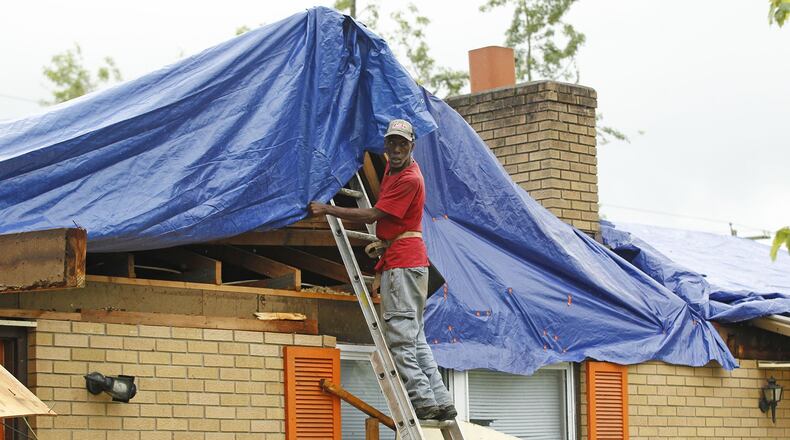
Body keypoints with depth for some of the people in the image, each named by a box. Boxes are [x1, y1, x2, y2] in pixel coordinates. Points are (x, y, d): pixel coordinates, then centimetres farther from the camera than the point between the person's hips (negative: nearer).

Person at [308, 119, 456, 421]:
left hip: (403, 262, -10)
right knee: (414, 338, 9)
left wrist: (327, 209, -11)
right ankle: (440, 402, 7)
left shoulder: (410, 180, -15)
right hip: (399, 259, 10)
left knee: (399, 337, -13)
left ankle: (423, 400, -15)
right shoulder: (390, 168, 14)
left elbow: (372, 215, -15)